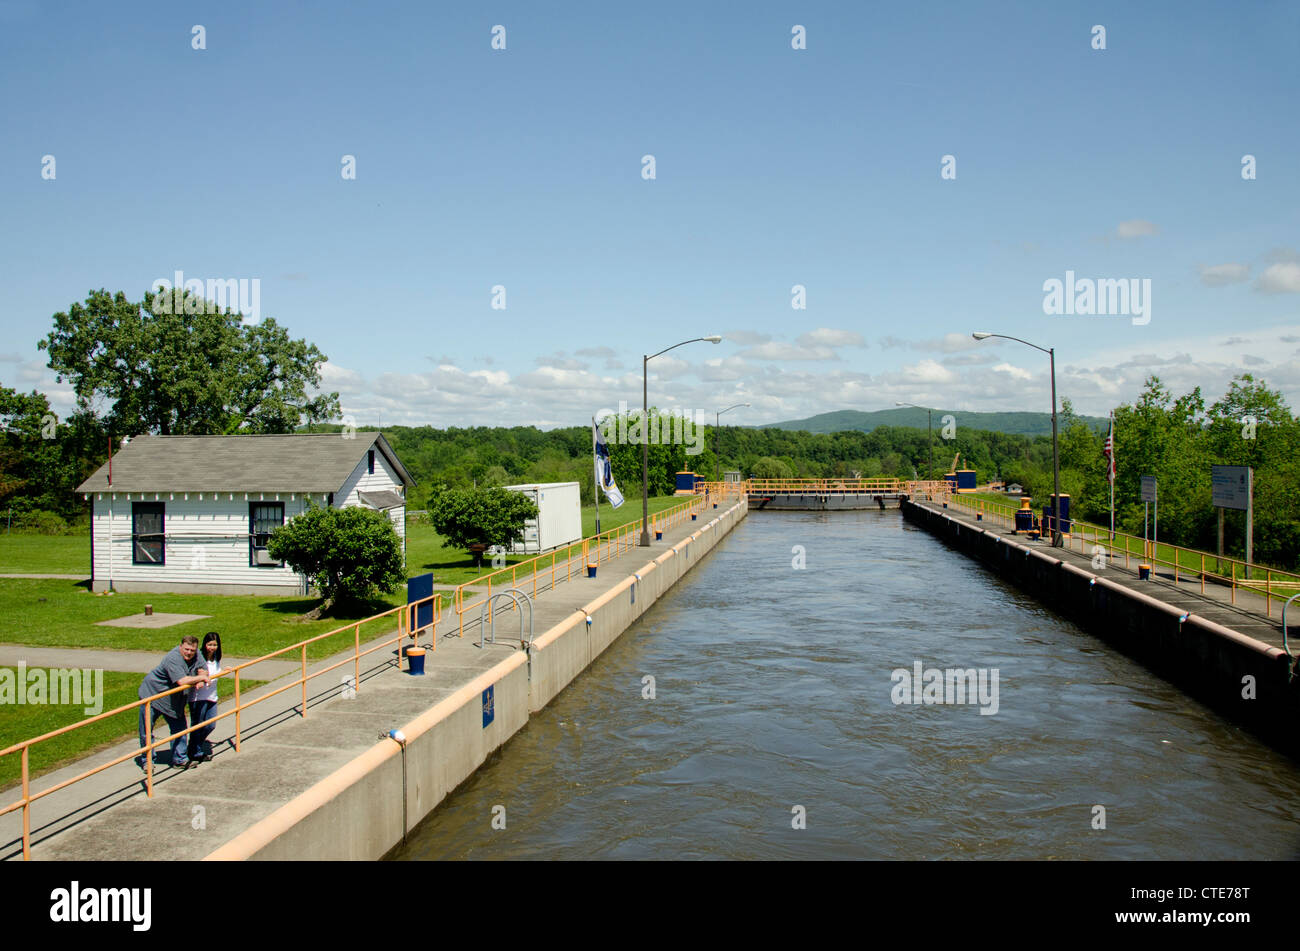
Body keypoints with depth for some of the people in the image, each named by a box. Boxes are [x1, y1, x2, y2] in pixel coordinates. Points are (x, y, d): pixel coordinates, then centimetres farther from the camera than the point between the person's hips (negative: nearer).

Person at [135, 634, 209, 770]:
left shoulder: (196, 654, -8)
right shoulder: (173, 658, -30)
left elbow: (203, 670, 0)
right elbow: (182, 681, -37)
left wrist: (201, 679, -22)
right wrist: (200, 677, -24)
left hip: (173, 699, 6)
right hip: (152, 693, -6)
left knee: (179, 728, 5)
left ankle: (180, 759, 16)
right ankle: (146, 761, 19)